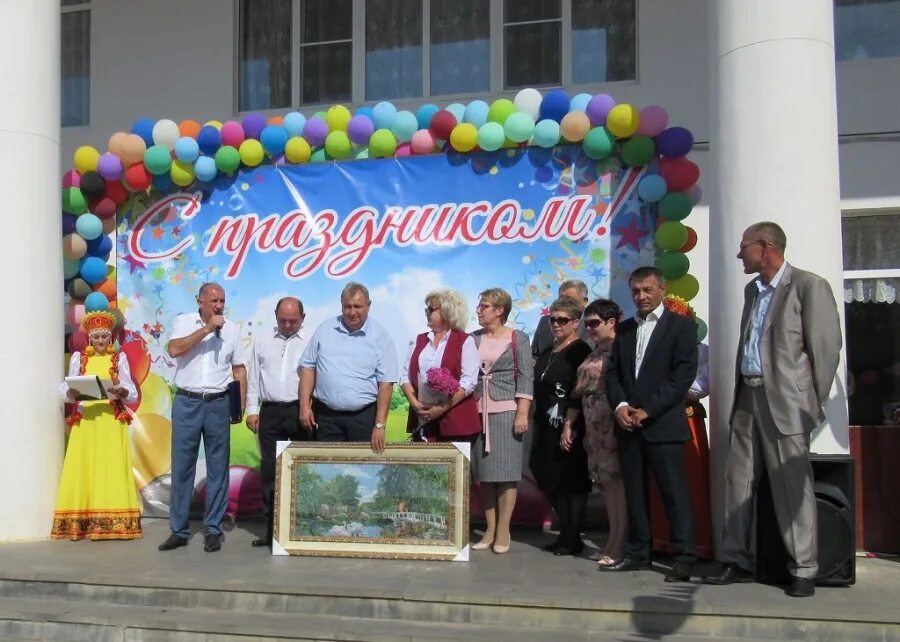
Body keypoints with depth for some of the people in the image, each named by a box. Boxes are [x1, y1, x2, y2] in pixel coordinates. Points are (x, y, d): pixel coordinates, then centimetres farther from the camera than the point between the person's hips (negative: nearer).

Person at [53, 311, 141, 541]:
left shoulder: (119, 358, 6)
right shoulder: (78, 358, 10)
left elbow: (132, 394, 1)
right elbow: (66, 392, 6)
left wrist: (121, 391, -20)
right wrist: (72, 392, -16)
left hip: (112, 421, -1)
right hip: (84, 421, 1)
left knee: (112, 469, -4)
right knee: (83, 469, -2)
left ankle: (115, 522, -1)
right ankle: (80, 523, 3)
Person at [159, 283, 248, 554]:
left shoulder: (231, 329, 7)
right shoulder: (184, 321, 2)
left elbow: (239, 369, 10)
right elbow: (174, 349, -16)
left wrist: (241, 405, 2)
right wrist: (206, 329, -17)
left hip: (218, 403, 2)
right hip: (186, 402, -1)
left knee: (218, 468, 4)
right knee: (182, 467, 3)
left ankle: (213, 530, 13)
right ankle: (178, 530, 12)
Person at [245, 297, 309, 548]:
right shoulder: (262, 340, 11)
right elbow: (253, 377, 11)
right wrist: (252, 410, 5)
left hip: (300, 411, -3)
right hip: (270, 412, 3)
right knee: (269, 470, 6)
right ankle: (272, 527, 13)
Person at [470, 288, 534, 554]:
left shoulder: (517, 338, -1)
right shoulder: (474, 338, 10)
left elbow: (526, 377, -4)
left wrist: (522, 414, -11)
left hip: (506, 410, -4)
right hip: (478, 410, 4)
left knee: (505, 470, -2)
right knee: (484, 471, 5)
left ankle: (503, 531, 4)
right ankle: (490, 529, 12)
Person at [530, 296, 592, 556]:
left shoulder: (580, 351, -10)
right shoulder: (547, 352, 14)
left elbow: (578, 393, -16)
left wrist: (569, 426, -20)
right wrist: (538, 423, 14)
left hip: (569, 428, -8)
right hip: (547, 428, 8)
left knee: (571, 483, 1)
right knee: (550, 480, 11)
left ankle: (572, 539, 11)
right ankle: (566, 534, 24)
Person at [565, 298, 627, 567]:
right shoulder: (592, 356, 18)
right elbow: (578, 393, 19)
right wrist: (568, 425, 17)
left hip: (613, 427, -8)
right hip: (595, 429, 8)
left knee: (616, 482, -6)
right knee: (606, 483, 9)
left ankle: (618, 546, -1)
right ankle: (613, 543, 16)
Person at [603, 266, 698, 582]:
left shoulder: (681, 326, 0)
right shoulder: (624, 329, 16)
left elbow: (684, 373, -9)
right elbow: (612, 371, 12)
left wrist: (648, 409, -14)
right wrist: (620, 405, -6)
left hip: (663, 424, -5)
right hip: (628, 424, 5)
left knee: (674, 491, -3)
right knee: (634, 491, 9)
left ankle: (684, 557, 4)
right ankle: (638, 552, 17)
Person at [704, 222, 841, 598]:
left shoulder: (809, 286, -7)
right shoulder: (753, 290, 16)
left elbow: (826, 348, -9)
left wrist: (813, 404, -7)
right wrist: (739, 395, 11)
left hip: (785, 401, -7)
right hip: (748, 398, 8)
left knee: (792, 485, -2)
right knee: (738, 480, 8)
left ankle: (803, 570, 9)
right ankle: (737, 561, 18)